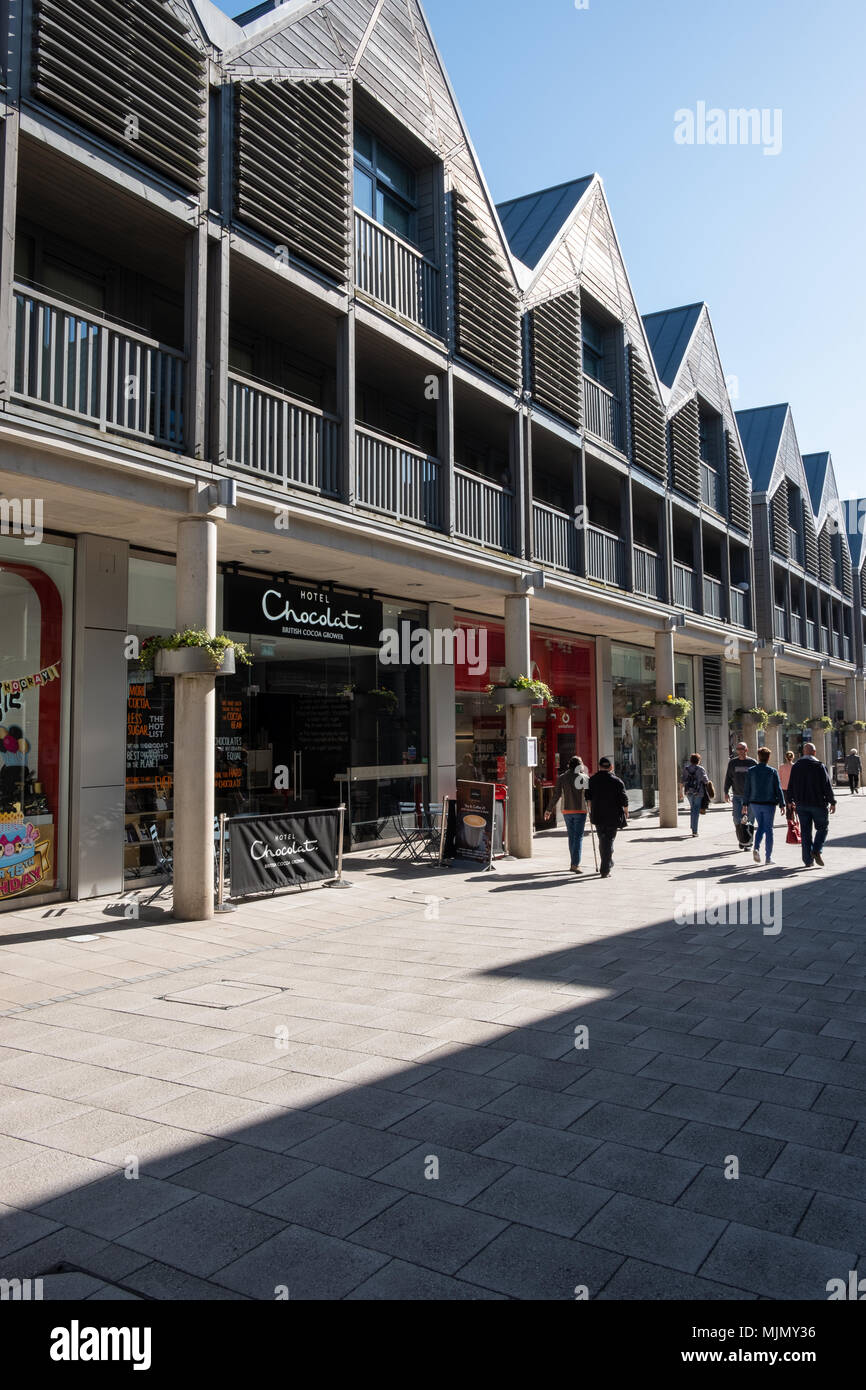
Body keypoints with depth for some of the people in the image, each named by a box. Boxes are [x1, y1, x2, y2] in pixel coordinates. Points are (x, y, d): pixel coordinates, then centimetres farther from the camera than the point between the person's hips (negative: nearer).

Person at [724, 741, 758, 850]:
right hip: (737, 795, 1)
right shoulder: (732, 762, 6)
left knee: (749, 820, 0)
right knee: (737, 819, -3)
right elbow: (728, 778, 10)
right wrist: (726, 792, 2)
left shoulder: (752, 763, 1)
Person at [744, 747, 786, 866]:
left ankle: (756, 848, -6)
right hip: (769, 804, -2)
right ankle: (769, 857, 8)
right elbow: (778, 789, -5)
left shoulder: (751, 771, -1)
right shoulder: (772, 772, -6)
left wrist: (746, 804, 6)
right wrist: (782, 804, 1)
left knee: (760, 827, 16)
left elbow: (747, 789, 0)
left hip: (755, 803, 2)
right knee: (768, 829, 6)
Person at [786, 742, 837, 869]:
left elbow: (791, 786, 10)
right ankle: (816, 851, -11)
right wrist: (832, 802, -2)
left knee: (806, 831, 8)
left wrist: (790, 800, 22)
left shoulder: (796, 766, 5)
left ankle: (808, 860, 8)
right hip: (818, 803, -4)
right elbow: (827, 785, -9)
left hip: (801, 804, 4)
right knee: (822, 827, 10)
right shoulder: (819, 766, -9)